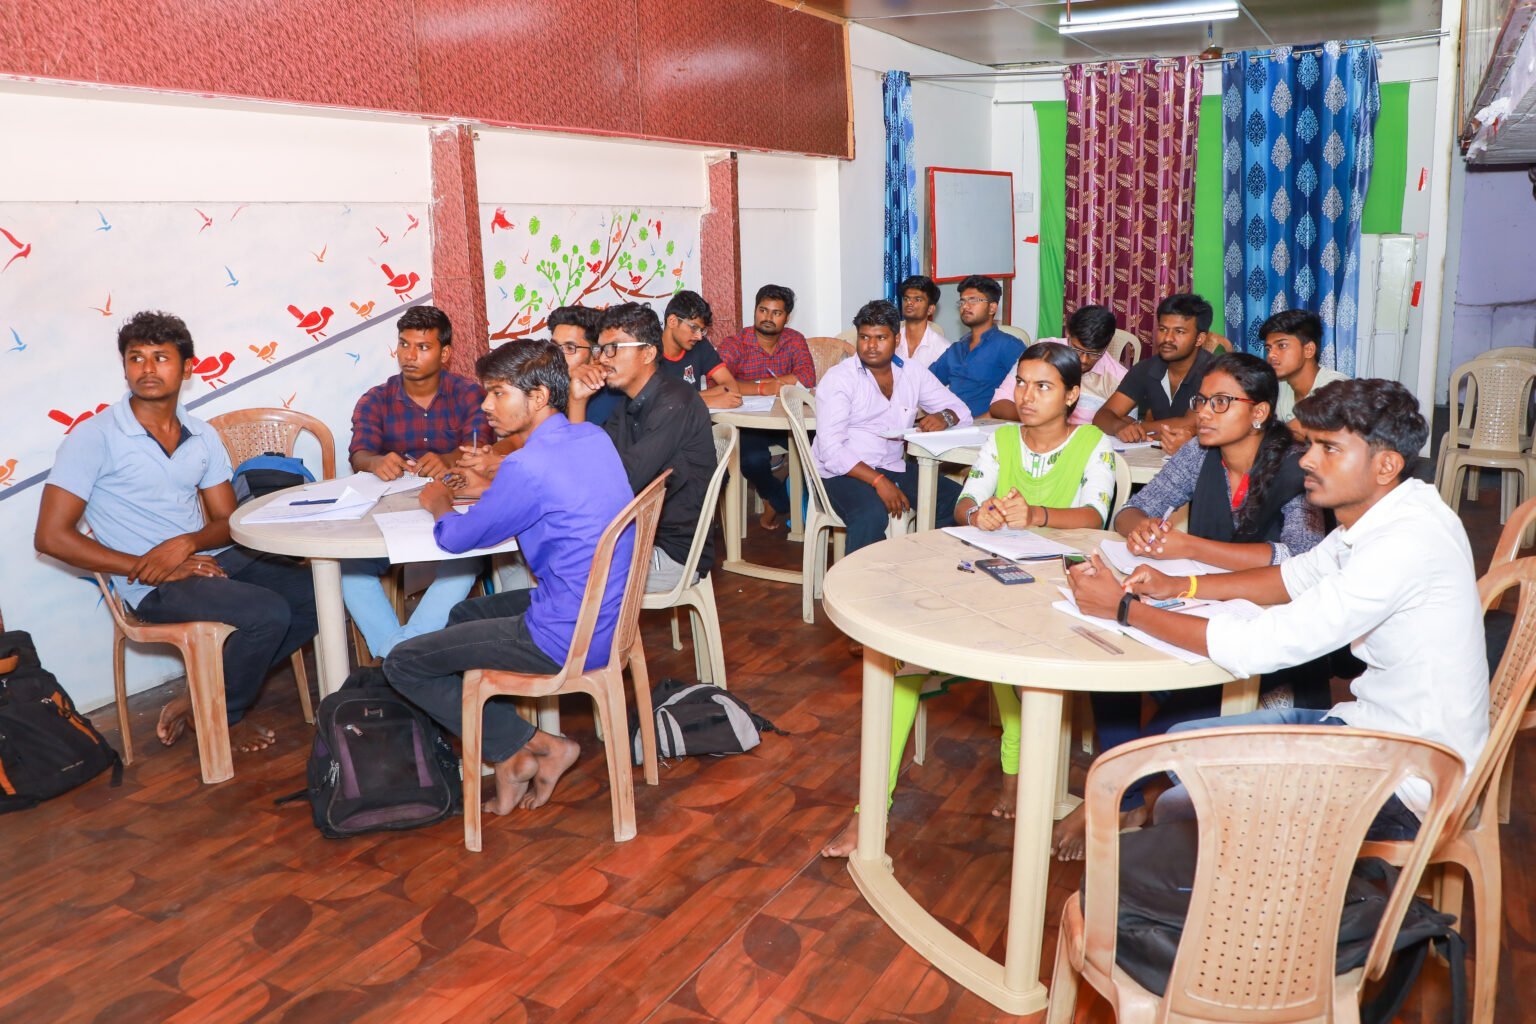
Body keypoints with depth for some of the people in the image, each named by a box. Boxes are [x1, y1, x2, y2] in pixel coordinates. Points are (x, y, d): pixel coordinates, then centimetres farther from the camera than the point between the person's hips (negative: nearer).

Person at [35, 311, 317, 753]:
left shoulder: (203, 436, 9)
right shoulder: (94, 438, -7)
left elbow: (227, 521, 11)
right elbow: (51, 536, -10)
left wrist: (187, 543, -13)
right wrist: (151, 567, -16)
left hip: (211, 557, 7)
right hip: (153, 586, -6)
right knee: (268, 613, -27)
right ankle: (222, 717, 3)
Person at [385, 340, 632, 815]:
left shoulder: (529, 465, -23)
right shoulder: (594, 437, 3)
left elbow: (456, 539, -9)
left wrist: (439, 504, 12)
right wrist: (487, 486, 10)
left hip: (566, 641, -9)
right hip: (605, 616, 9)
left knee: (402, 664, 5)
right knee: (464, 615, 29)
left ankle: (523, 745, 10)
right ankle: (508, 755, 21)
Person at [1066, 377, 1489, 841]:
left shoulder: (1405, 543, -29)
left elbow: (1258, 647, -31)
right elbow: (1298, 575, 16)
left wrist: (1125, 607, -21)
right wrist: (1179, 586, 1)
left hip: (1405, 779, -9)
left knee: (1180, 810, -10)